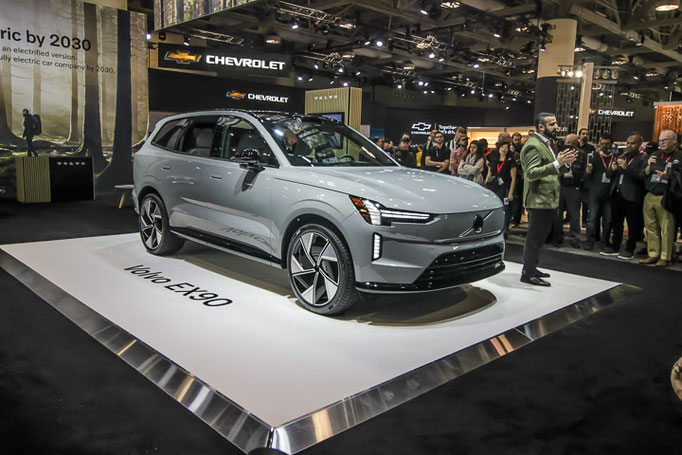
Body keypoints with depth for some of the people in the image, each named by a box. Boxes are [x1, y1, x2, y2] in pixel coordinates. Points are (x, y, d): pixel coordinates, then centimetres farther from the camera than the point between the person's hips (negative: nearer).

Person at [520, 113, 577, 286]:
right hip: (539, 200, -10)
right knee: (535, 238, -5)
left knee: (538, 237, 17)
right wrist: (557, 163, -31)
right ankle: (528, 274, 3)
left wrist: (564, 163, 7)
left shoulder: (545, 143, 18)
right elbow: (531, 173, -25)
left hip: (547, 200, 10)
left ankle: (531, 268, 28)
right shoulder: (533, 145, -15)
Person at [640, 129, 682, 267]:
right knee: (651, 227, 8)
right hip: (650, 197, 5)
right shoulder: (655, 155, 17)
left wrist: (668, 176, -18)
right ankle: (653, 255, 16)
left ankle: (665, 258, 2)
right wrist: (649, 166, -1)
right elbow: (643, 175, 17)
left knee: (666, 228, -4)